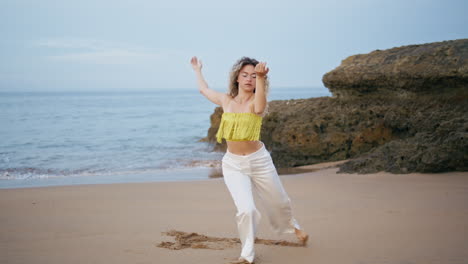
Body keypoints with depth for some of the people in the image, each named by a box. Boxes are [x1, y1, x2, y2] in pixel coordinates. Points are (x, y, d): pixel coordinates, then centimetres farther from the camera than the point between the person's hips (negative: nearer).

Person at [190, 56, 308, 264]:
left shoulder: (257, 102, -12)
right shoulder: (226, 100, 0)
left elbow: (259, 106, -39)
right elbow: (203, 89, 20)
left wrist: (261, 78, -59)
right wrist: (198, 70, 36)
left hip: (259, 161, -1)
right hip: (233, 165, 1)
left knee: (279, 202, 18)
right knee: (246, 209, -16)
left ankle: (292, 226, 53)